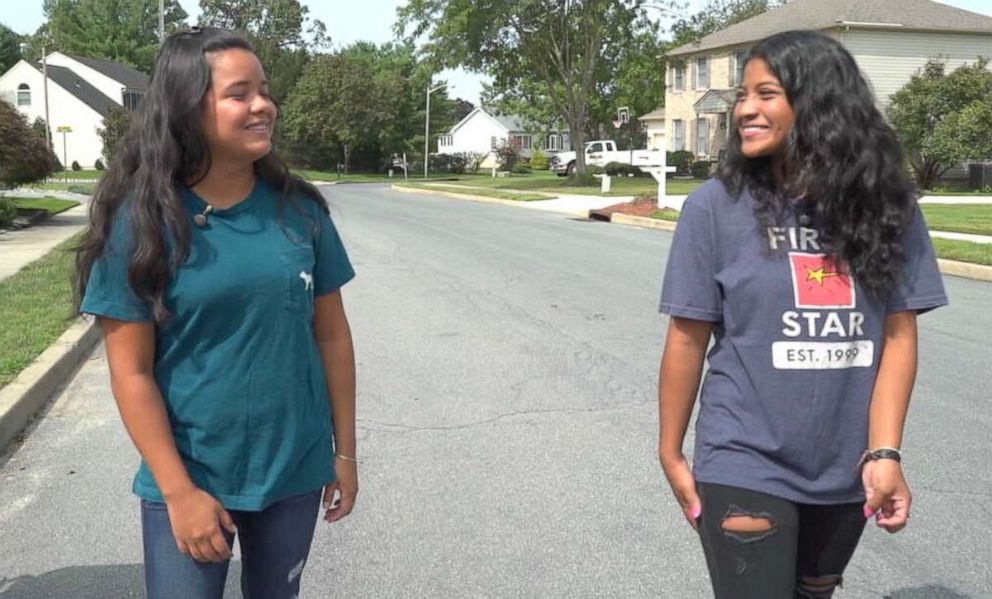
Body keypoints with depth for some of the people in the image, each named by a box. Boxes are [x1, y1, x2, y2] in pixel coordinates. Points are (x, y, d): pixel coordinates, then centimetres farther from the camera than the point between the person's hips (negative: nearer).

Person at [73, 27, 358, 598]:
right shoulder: (142, 220, -12)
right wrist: (179, 491, -12)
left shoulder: (300, 208, -4)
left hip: (296, 470, 3)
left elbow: (332, 335, 2)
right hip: (188, 477, -3)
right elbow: (131, 371, -11)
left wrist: (345, 449, 4)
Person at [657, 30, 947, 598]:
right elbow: (689, 340, -6)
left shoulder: (885, 204, -3)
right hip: (744, 468, -3)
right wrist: (672, 454, -1)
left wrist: (884, 452, -12)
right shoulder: (717, 206, -10)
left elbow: (898, 334, -2)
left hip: (846, 473, 4)